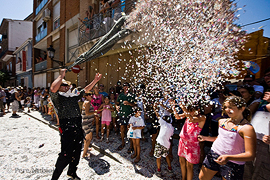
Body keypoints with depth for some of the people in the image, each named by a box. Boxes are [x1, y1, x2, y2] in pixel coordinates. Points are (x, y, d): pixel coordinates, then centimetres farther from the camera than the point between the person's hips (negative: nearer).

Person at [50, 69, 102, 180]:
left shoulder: (73, 95, 17)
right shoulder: (57, 96, -3)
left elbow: (85, 90, 24)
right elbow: (53, 89, -26)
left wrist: (95, 81, 20)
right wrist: (61, 76, -21)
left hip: (78, 127, 7)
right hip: (67, 128, -7)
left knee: (76, 152, 19)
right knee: (65, 155, -1)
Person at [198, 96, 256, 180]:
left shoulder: (247, 128, -18)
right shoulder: (222, 121, 3)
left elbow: (250, 155, -20)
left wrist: (228, 157, -33)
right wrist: (205, 138, 11)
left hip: (233, 163, -6)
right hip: (213, 155, 6)